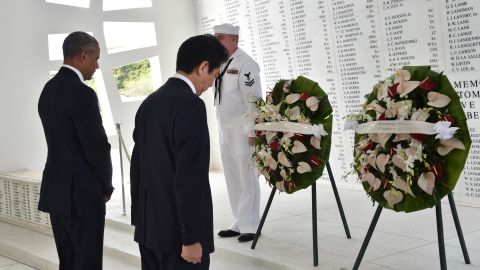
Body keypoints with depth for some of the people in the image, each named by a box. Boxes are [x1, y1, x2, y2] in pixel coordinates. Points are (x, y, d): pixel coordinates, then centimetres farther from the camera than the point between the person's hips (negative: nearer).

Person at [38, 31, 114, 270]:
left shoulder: (49, 89, 10)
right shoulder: (81, 93, -18)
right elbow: (97, 146, -18)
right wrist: (106, 186, 0)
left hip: (56, 189, 9)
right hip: (81, 192, -9)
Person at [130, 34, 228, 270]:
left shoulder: (149, 103, 9)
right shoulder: (191, 105, -17)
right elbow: (190, 177, -21)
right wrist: (191, 238, -17)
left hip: (149, 227, 8)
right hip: (179, 231, -8)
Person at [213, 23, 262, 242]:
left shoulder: (245, 64, -11)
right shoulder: (220, 64, 13)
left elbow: (254, 99, -16)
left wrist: (252, 131, -19)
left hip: (242, 131, -8)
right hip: (224, 131, 8)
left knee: (247, 180, -2)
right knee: (233, 180, 12)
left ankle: (250, 227, 5)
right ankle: (239, 223, 21)